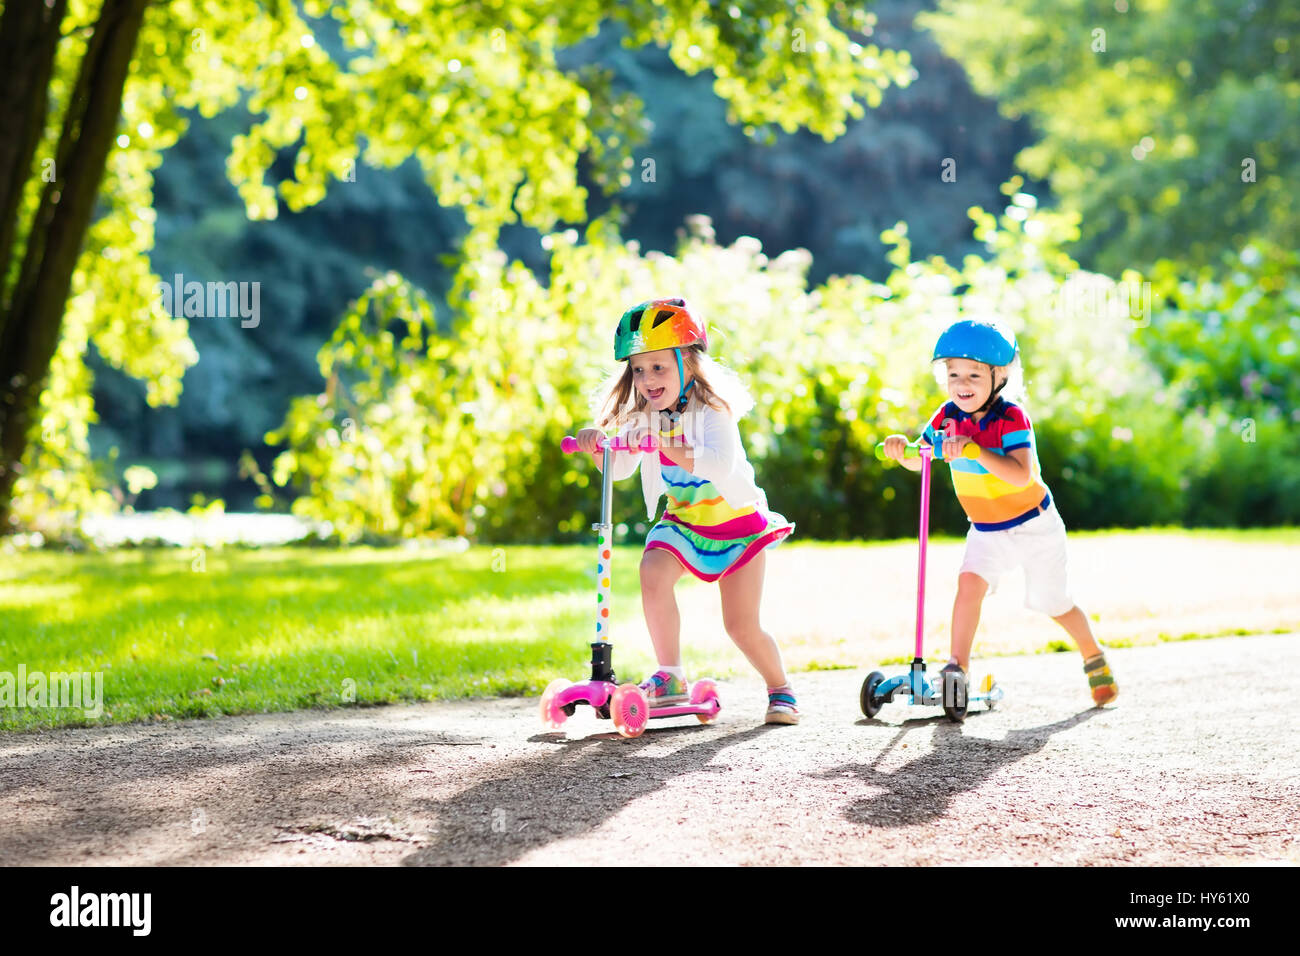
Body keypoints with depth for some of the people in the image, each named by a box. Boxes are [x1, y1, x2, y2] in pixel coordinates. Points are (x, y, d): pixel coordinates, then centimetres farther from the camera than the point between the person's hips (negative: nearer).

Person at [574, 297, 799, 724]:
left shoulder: (712, 409, -24)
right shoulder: (644, 416, -6)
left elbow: (719, 465, -40)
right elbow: (619, 469, -8)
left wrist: (668, 444, -52)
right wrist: (598, 445, -28)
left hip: (737, 521, -4)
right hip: (682, 520, 4)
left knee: (742, 627, -5)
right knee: (653, 574, -25)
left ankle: (781, 690, 22)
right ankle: (670, 677, -13)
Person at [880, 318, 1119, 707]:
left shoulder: (1011, 418, -26)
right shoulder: (948, 416, -10)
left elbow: (1021, 474, -40)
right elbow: (919, 462, -4)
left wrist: (974, 449, -50)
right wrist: (901, 450, -27)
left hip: (1034, 526, -4)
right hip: (986, 530, 4)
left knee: (1055, 605, 11)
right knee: (969, 583, -22)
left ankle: (1095, 659, 36)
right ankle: (958, 667, -19)